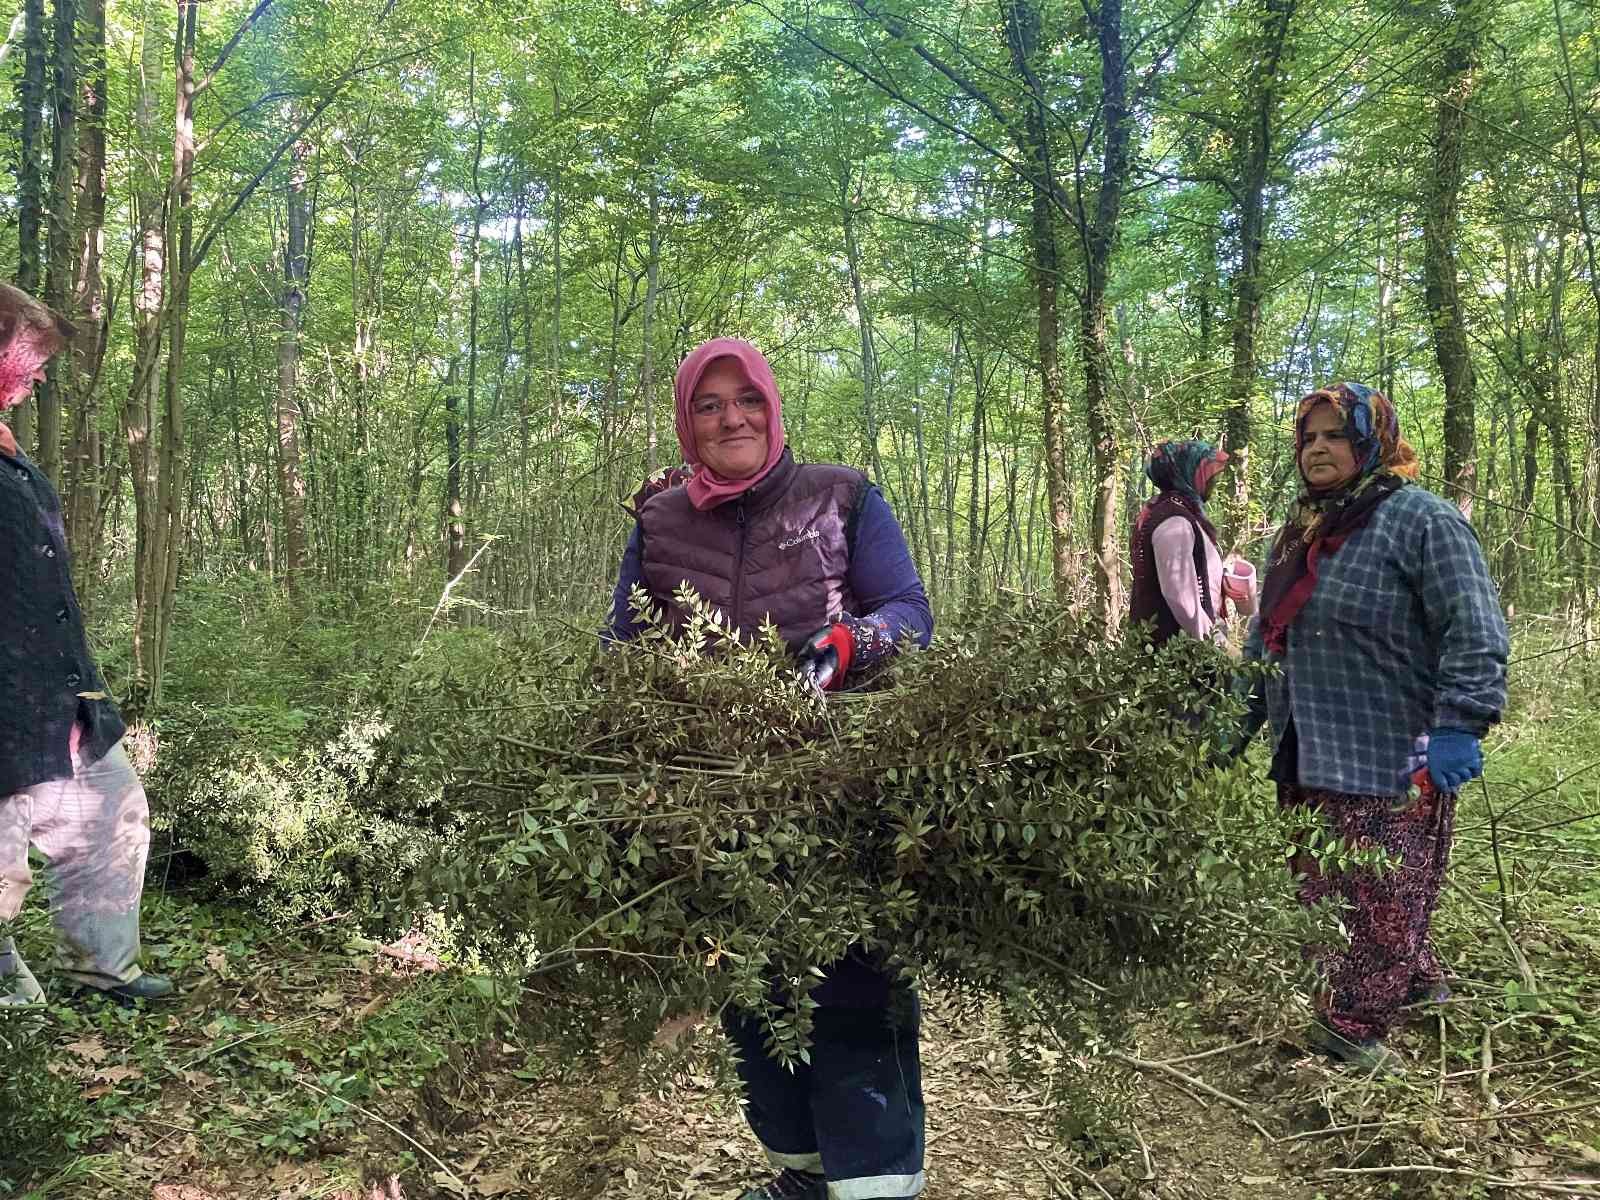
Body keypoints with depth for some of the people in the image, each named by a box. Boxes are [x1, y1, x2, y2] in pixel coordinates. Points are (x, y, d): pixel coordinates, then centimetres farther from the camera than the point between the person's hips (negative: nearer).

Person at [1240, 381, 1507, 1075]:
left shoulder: (1419, 518, -9)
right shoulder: (1298, 533, 16)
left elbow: (1475, 632, -17)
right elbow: (1266, 637, 23)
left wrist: (1459, 726, -24)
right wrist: (1241, 718, 20)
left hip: (1392, 760, -8)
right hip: (1308, 759, 8)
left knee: (1379, 901, 1)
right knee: (1325, 893, 15)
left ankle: (1354, 1025, 15)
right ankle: (1415, 983, 34)